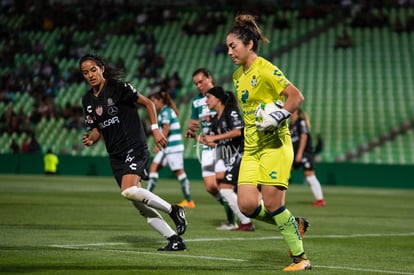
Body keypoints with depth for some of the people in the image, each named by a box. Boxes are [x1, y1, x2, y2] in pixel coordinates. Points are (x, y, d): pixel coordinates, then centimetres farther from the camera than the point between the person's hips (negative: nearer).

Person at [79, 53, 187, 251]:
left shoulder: (118, 87, -9)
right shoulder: (87, 100, 11)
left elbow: (148, 103, -4)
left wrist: (155, 129, -11)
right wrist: (91, 139, -3)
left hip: (135, 147, -7)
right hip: (116, 155, 7)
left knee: (129, 191, -28)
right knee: (139, 204, 2)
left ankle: (173, 210, -9)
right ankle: (175, 240, 9)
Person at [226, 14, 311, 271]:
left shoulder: (265, 70, -11)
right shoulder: (238, 76, 14)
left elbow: (296, 96, -15)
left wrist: (278, 116, -24)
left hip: (274, 145, -7)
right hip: (251, 148, 7)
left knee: (272, 203, -12)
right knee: (247, 205, -8)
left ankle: (300, 257, 2)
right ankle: (294, 225, 16)